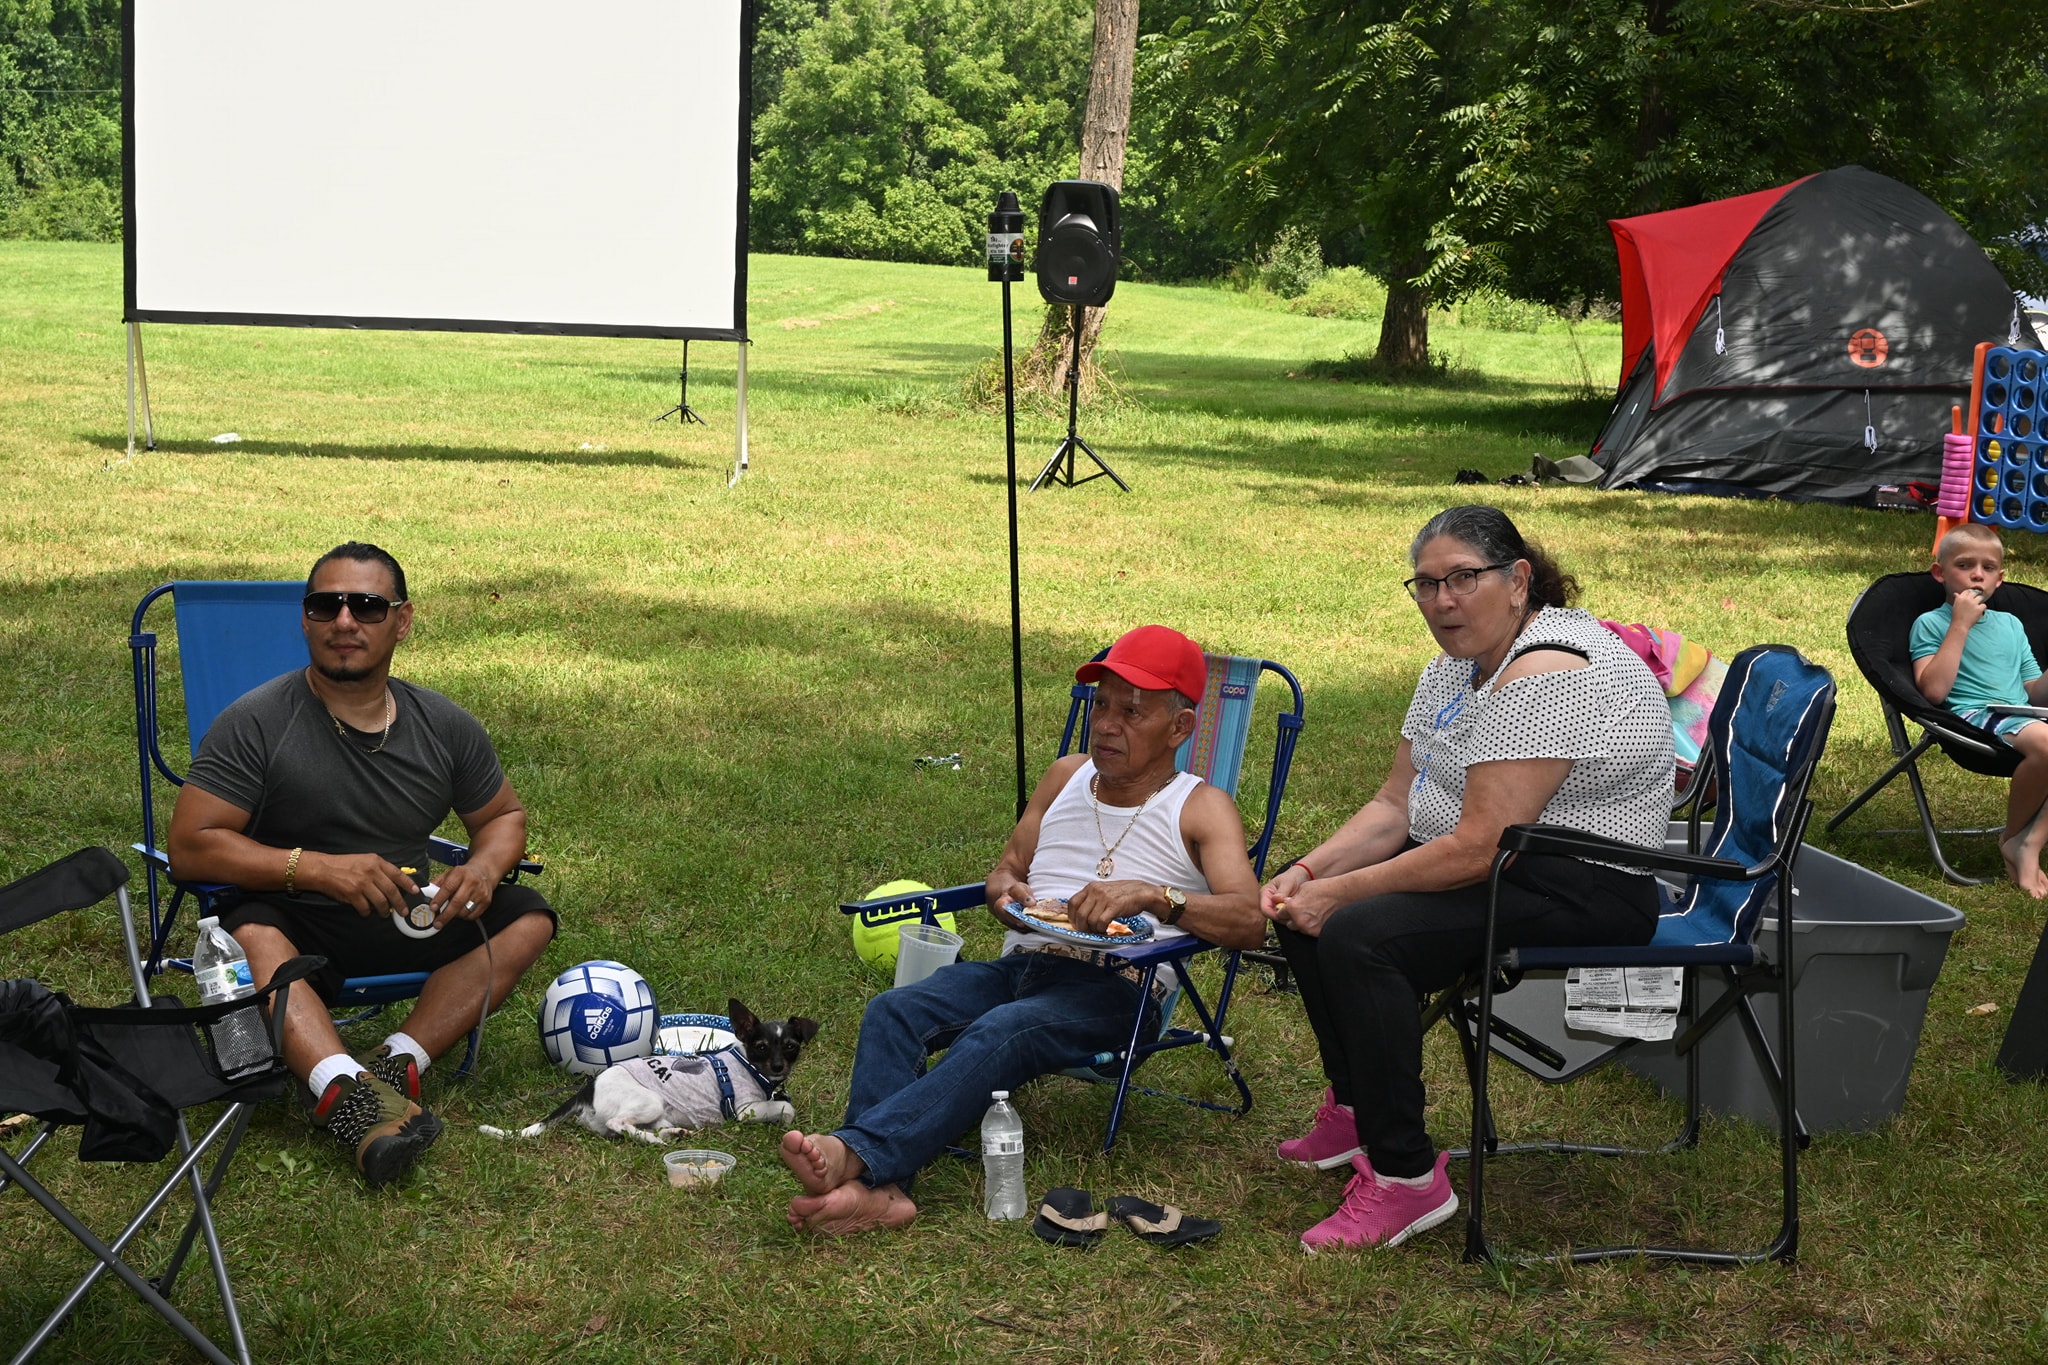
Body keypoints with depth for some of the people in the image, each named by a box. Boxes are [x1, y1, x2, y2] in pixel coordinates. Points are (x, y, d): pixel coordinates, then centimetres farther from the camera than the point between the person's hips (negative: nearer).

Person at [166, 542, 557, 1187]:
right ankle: (343, 1088, -58)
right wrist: (317, 868, -25)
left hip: (405, 926, 5)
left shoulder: (445, 727, 4)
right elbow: (190, 847, -14)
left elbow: (504, 816, 17)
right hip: (293, 928, -5)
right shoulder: (257, 723, -9)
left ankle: (400, 1061, -30)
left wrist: (485, 867, -8)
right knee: (251, 935, -37)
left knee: (527, 918, -15)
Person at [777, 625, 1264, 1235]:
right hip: (1017, 966, 6)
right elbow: (1006, 869, 30)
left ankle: (855, 1151, -52)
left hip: (1113, 987, -6)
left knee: (994, 1036, -36)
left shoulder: (1201, 809, 5)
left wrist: (1150, 894, -25)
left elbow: (1249, 921, -10)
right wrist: (1006, 892, 4)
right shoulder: (1066, 777, 24)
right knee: (892, 1011, -23)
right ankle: (876, 1186, -42)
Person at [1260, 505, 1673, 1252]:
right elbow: (1396, 804, 9)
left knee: (1356, 934, -28)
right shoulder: (1460, 661, 8)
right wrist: (1310, 872, -7)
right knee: (1303, 901, 12)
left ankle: (1406, 1177, -19)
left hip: (1578, 893, -11)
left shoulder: (1547, 678, -25)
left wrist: (1341, 892, -20)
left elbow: (1479, 847, -28)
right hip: (1496, 861, 11)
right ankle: (1357, 1109, 23)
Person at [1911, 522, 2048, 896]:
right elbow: (1933, 689, -8)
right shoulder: (1931, 623, 8)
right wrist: (1960, 624, -7)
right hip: (1974, 715, -7)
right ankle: (2013, 836, -14)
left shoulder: (2010, 624, 27)